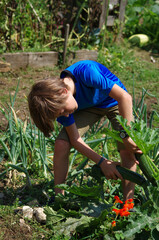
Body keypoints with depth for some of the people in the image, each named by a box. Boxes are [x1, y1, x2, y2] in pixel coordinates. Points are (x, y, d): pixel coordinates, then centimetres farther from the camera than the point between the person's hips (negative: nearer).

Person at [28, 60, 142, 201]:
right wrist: (101, 162, -26)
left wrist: (125, 135, -35)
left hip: (114, 101, -3)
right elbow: (75, 139, -17)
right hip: (88, 106, 3)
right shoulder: (58, 102, -24)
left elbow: (125, 97, -38)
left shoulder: (85, 72, -41)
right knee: (61, 144, -15)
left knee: (127, 151, -22)